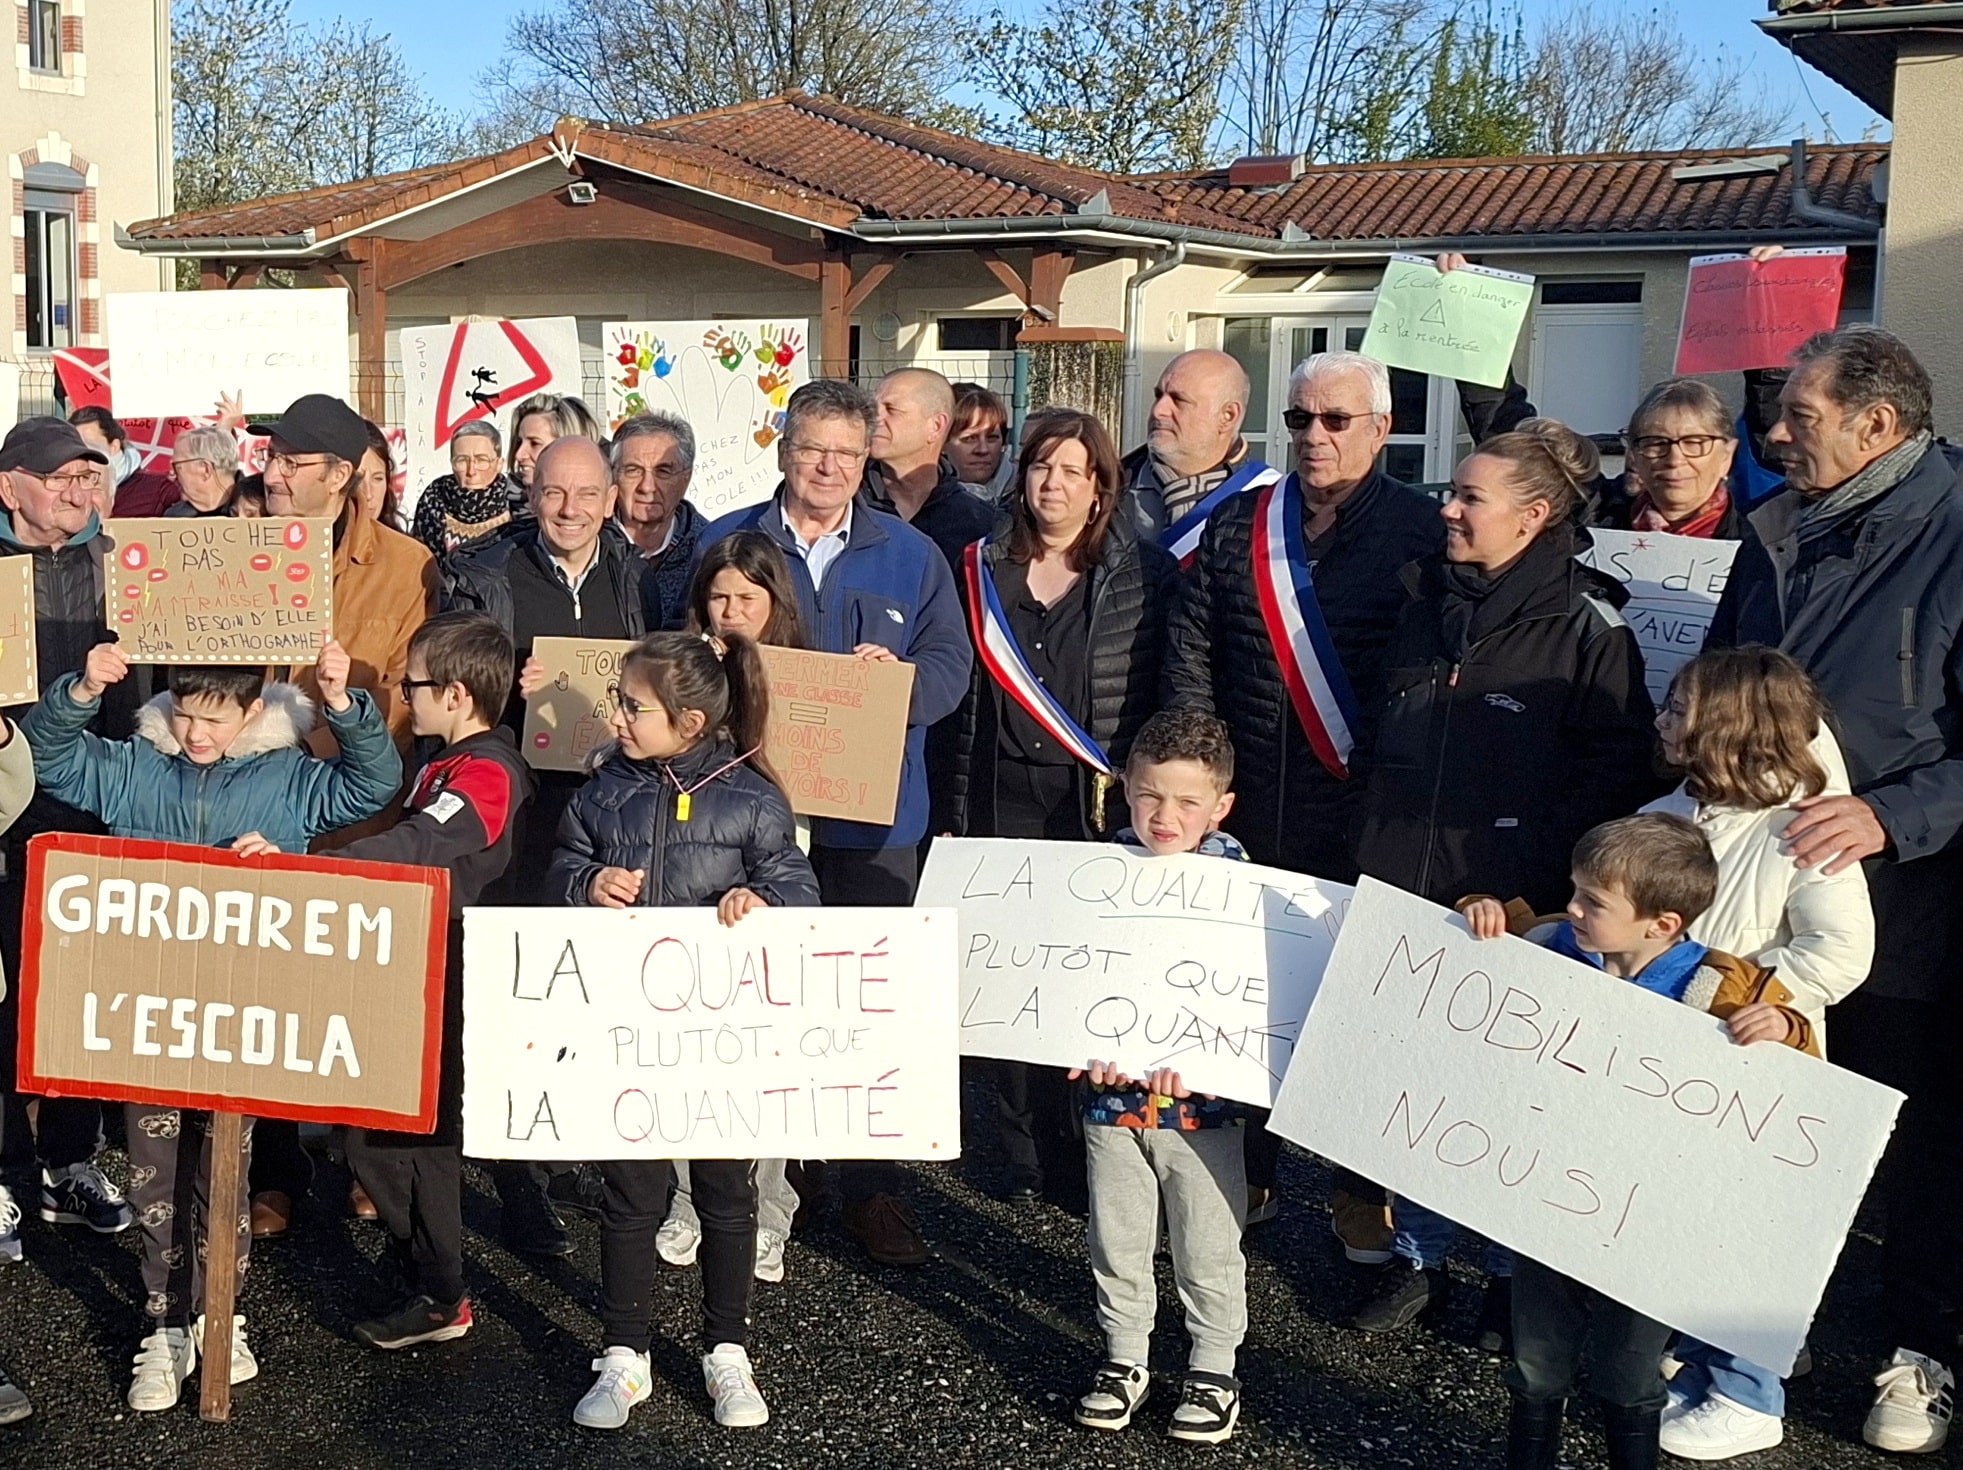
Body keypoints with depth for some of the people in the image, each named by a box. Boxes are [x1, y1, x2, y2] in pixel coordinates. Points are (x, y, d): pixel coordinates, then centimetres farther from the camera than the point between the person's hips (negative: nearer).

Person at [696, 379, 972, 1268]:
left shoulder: (910, 556, 8)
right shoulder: (724, 545, 7)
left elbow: (950, 667, 3)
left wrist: (896, 678, -18)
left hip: (874, 816, 1)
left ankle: (871, 1187, 15)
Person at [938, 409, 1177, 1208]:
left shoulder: (1145, 574, 1)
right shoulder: (983, 570, 10)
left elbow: (1160, 696, 0)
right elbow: (961, 698, 11)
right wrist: (952, 811, 9)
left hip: (1100, 807, -3)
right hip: (1002, 803, 3)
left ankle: (1091, 1158, 12)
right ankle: (1027, 1157, 15)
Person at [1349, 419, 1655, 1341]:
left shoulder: (1585, 625, -7)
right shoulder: (1426, 602, 11)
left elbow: (1616, 771, -10)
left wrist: (1534, 877, -15)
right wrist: (1372, 845, 13)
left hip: (1514, 909, -5)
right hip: (1402, 893, 5)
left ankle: (1517, 1278, 23)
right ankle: (1418, 1259, 26)